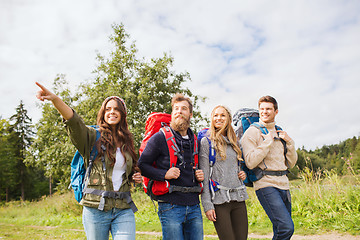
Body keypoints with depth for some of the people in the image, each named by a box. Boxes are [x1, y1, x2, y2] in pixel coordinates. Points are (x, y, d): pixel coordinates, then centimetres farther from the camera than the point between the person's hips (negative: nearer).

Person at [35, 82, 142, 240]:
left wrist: (134, 177, 5)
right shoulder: (92, 137, 0)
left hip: (124, 210, 3)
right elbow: (73, 121, -21)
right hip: (96, 208, -2)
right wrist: (55, 99, -38)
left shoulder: (127, 142, 13)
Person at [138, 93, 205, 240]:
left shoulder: (195, 141, 13)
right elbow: (142, 165, -4)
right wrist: (164, 174, -17)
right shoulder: (160, 138, -4)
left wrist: (200, 176, 5)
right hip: (170, 207, -5)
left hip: (194, 206, 5)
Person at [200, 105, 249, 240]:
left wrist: (243, 174, 5)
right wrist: (207, 206, -11)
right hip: (219, 199, -5)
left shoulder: (234, 142, 15)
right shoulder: (206, 141, -2)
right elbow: (204, 176, -6)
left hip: (239, 198, 5)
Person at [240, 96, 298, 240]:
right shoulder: (252, 132, -3)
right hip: (266, 185, -6)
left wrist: (289, 142, 1)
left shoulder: (280, 133, 16)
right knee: (286, 228, -17)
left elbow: (291, 164, 15)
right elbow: (250, 162, -15)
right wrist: (268, 141, -12)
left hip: (283, 185, 7)